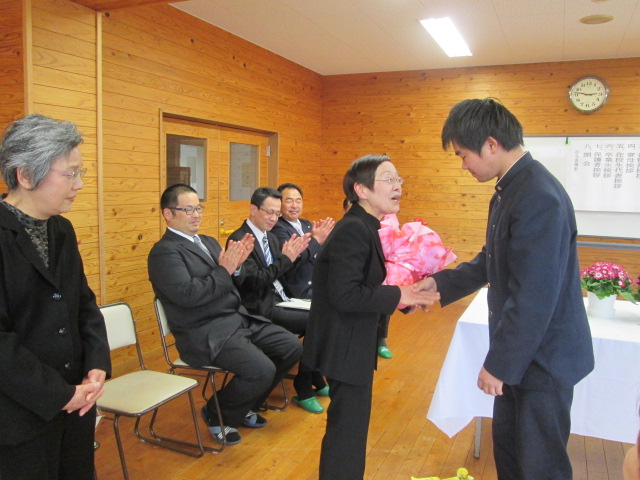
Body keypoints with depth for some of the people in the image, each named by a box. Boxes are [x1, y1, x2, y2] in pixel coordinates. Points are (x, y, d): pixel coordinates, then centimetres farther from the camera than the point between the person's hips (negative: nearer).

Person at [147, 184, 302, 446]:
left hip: (239, 320, 9)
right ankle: (216, 413, 5)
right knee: (262, 370, -25)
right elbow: (187, 294, -22)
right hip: (206, 334, -9)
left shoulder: (208, 242, 16)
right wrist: (223, 270, -20)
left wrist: (236, 264, -8)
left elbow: (232, 283, 13)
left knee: (292, 347, 3)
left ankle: (245, 407, 20)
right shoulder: (164, 252, -9)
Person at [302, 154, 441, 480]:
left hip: (354, 342, 10)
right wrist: (398, 296, -20)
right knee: (348, 428, 3)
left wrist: (404, 294, 0)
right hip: (345, 345, -10)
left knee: (350, 424, 23)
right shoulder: (353, 230, -22)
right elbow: (345, 296, -28)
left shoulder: (363, 227, 9)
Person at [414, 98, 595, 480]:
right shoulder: (510, 189, 5)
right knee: (508, 448, 22)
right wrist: (442, 283, 11)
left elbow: (534, 296, -27)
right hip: (520, 351, 9)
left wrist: (499, 364, -19)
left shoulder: (539, 197, -26)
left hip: (542, 358, -9)